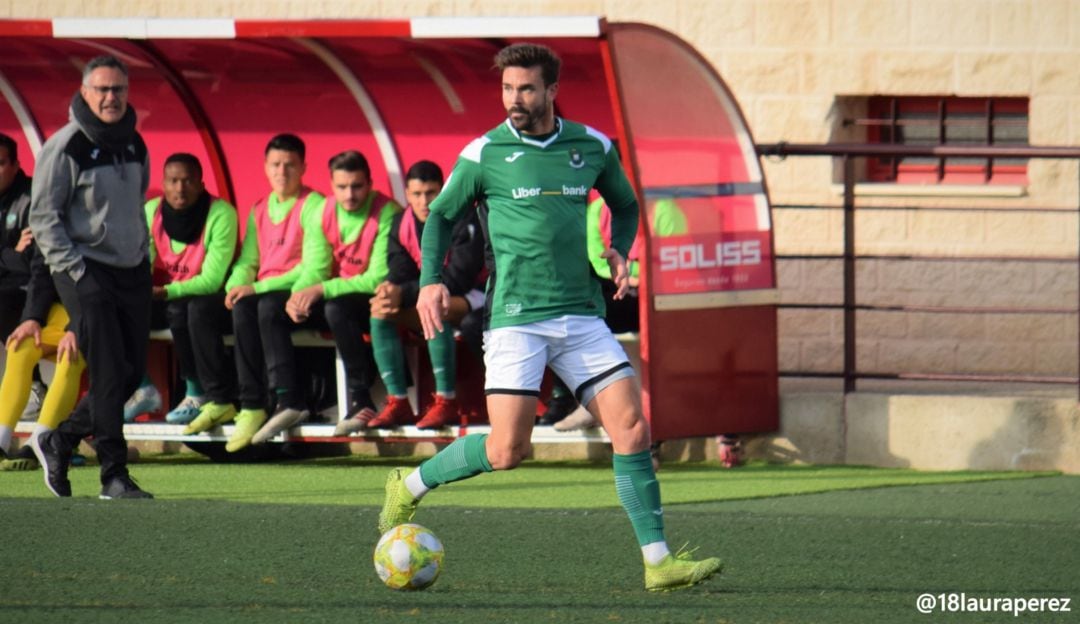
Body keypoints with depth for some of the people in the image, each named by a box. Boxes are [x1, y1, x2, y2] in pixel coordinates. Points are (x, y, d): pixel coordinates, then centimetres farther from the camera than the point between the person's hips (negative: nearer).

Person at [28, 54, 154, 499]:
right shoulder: (65, 148, -9)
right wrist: (75, 271, -16)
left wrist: (143, 255, 15)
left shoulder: (135, 146, 12)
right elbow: (43, 217, -10)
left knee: (132, 374, 5)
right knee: (109, 374, -12)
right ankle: (114, 475, -8)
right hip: (86, 273, -7)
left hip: (133, 271, 7)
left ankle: (59, 441, 22)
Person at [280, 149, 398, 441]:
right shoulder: (324, 213, 2)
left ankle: (360, 400, -27)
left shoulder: (387, 214, -16)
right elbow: (315, 268, -1)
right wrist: (298, 295, -24)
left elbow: (379, 279, -23)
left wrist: (322, 289, -29)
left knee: (337, 308, -37)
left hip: (373, 304, -6)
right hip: (337, 296, 6)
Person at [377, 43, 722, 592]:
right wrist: (430, 280, -4)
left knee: (631, 427, -9)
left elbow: (624, 204, 25)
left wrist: (619, 252, 6)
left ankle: (658, 562, -6)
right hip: (516, 318, -3)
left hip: (582, 315, 4)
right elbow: (441, 215, 11)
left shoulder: (592, 147, 8)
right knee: (506, 451, -11)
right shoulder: (484, 154, -1)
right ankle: (409, 487, 15)